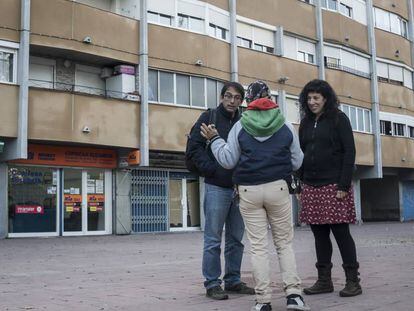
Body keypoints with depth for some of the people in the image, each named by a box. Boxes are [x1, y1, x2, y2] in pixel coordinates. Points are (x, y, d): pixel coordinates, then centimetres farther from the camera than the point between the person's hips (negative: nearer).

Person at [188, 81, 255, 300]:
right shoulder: (209, 117, -1)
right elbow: (195, 146, -8)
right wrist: (211, 169, -16)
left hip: (239, 188, 5)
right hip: (217, 187, -5)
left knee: (236, 239, 11)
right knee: (213, 239, 0)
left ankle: (233, 280, 22)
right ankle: (212, 284, 7)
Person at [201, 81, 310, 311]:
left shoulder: (240, 127, 1)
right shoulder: (286, 126, 4)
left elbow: (228, 161, 3)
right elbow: (297, 162, 7)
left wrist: (214, 139, 14)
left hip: (249, 191, 0)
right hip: (278, 188, 0)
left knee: (258, 246, 3)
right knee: (285, 242, 10)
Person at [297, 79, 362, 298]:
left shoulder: (338, 119, 0)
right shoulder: (306, 123, 15)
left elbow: (349, 152, -6)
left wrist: (343, 185, -14)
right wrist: (301, 185, 11)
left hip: (334, 186, -5)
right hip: (311, 187, 5)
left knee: (341, 232, -2)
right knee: (319, 234, 7)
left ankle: (352, 281, 7)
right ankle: (324, 280, 15)